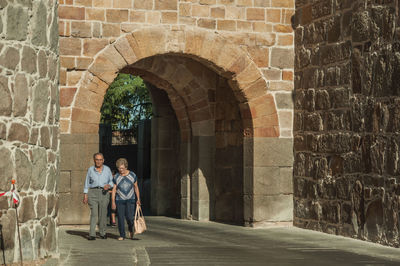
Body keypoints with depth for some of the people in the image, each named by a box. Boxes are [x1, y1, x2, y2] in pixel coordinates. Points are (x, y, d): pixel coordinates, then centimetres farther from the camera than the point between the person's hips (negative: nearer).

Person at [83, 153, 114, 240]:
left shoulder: (107, 169, 6)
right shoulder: (90, 170, 4)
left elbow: (111, 181, 12)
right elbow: (87, 183, 7)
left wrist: (108, 186, -11)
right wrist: (85, 196, 1)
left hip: (104, 193, 1)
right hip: (93, 193, -1)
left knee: (103, 214, 2)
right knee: (94, 214, -11)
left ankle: (102, 233, 19)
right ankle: (92, 235, -12)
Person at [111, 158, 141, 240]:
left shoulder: (132, 175, -1)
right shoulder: (116, 177, -2)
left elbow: (136, 187, 7)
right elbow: (114, 190, 0)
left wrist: (138, 199, 3)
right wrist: (113, 202, -7)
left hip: (130, 199, -1)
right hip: (120, 200, 1)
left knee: (129, 217, -11)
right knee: (120, 218, -3)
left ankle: (130, 229, 20)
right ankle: (122, 235, 7)